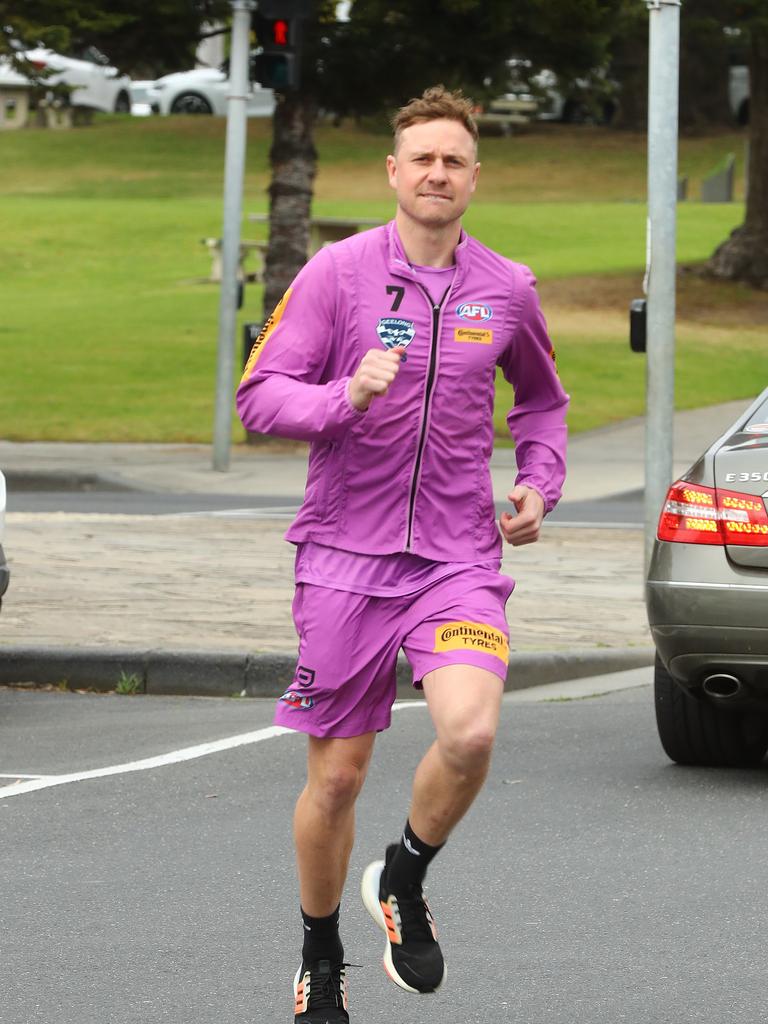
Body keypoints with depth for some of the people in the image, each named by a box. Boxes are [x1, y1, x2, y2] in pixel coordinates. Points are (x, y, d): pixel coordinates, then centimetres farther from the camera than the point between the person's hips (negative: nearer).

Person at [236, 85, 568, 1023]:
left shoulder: (506, 290, 6)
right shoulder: (337, 273, -3)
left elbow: (541, 397, 25)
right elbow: (258, 396, -5)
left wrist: (539, 483, 9)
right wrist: (344, 397, -22)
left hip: (458, 555, 1)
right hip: (346, 555, -1)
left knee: (469, 734, -23)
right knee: (336, 774, 4)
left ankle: (404, 883, 7)